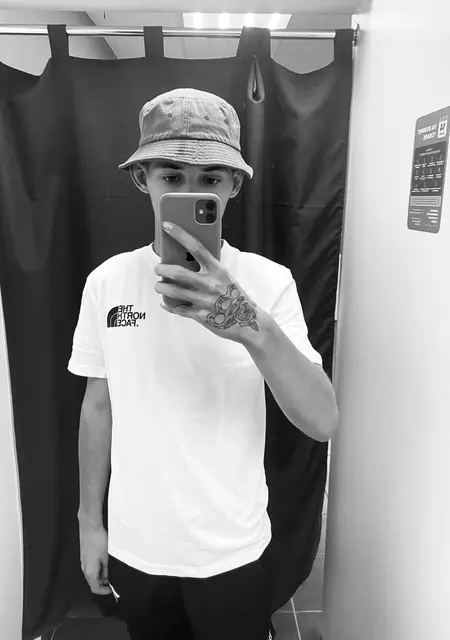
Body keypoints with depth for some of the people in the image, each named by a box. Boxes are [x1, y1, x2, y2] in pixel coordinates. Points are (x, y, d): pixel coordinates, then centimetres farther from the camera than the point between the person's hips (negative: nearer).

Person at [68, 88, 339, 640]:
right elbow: (98, 406, 2)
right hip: (133, 547, 3)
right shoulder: (106, 281, -7)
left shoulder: (267, 281, -14)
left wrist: (250, 324, -37)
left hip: (232, 552, -2)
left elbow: (323, 423, -21)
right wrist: (89, 521, 8)